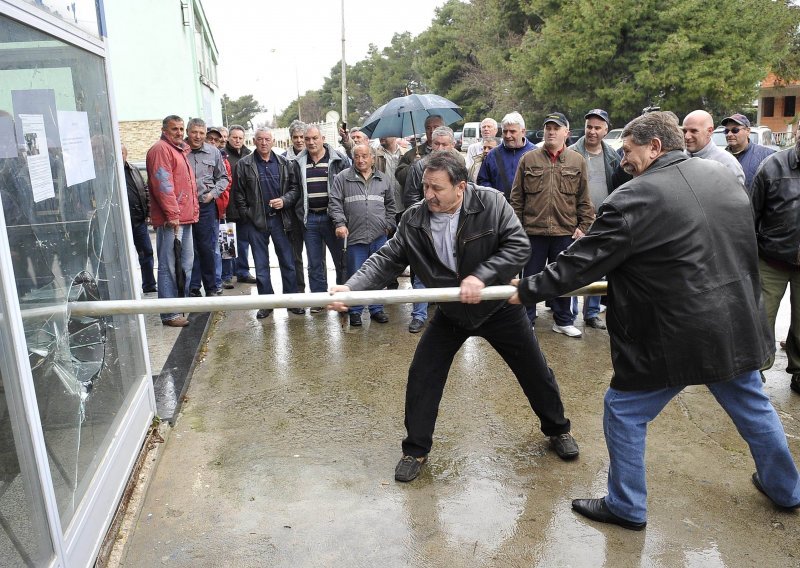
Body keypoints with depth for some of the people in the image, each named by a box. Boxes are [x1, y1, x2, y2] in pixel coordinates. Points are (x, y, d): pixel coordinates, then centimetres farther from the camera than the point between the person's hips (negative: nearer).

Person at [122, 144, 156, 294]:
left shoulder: (133, 170, 14)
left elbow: (144, 190, 20)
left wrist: (148, 207, 6)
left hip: (140, 219, 6)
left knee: (147, 253, 9)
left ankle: (149, 286, 19)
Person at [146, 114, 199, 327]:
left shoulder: (181, 150, 22)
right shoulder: (160, 149, -8)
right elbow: (162, 184, -17)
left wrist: (193, 211, 20)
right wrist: (172, 214, -20)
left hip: (185, 218, 10)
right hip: (170, 220, -10)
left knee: (186, 264, 16)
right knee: (169, 266, -6)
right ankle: (169, 314, -2)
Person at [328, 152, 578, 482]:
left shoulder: (491, 203, -22)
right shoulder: (413, 220, -16)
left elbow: (519, 246, -23)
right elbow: (387, 259, -14)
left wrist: (481, 276, -35)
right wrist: (351, 288, -30)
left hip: (498, 306, -1)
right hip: (450, 312, 2)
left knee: (535, 372, 12)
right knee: (422, 377, -3)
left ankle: (558, 430, 40)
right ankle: (416, 450, 18)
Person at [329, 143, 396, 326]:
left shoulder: (384, 179, 12)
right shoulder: (342, 178, 3)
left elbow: (390, 205, 19)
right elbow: (335, 203, -1)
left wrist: (388, 225, 11)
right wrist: (340, 223, -12)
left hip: (379, 236, 3)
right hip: (354, 235, -2)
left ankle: (376, 309, 23)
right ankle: (355, 311, 16)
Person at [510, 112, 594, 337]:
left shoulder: (577, 161, 5)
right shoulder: (528, 159, 2)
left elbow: (584, 199, 6)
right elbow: (516, 197, 3)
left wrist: (584, 226, 0)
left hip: (566, 232, 1)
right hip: (533, 230, -1)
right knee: (531, 277, 9)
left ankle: (563, 321, 27)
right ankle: (527, 320, 22)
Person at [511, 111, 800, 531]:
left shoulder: (635, 197, -18)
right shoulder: (722, 176, 5)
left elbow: (582, 261, -15)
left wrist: (529, 290, -4)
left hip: (676, 336, -7)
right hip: (738, 325, 8)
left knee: (624, 412, 10)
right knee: (752, 406, 27)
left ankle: (626, 507, 23)